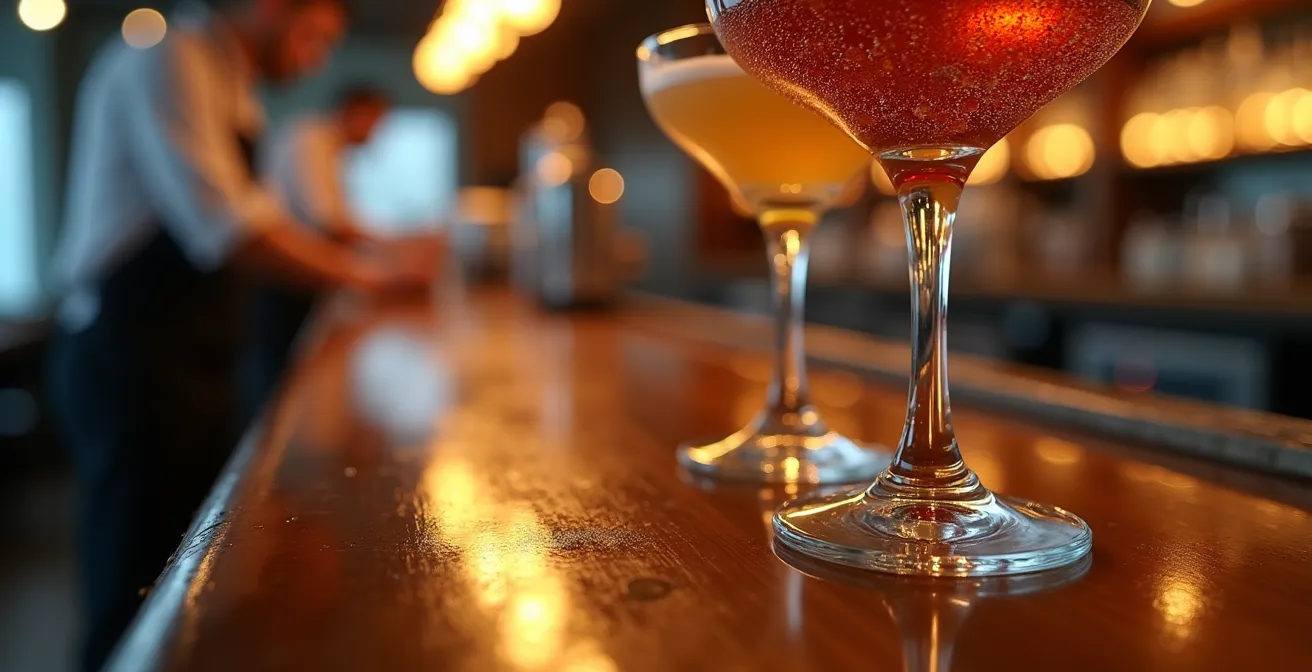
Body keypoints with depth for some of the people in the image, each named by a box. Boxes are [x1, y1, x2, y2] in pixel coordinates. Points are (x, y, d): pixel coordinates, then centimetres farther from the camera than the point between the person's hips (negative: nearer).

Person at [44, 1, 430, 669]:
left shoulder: (224, 85, 15)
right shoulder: (168, 61, -16)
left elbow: (252, 215, 22)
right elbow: (227, 231, -27)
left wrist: (358, 261, 11)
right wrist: (363, 274, -15)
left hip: (189, 362, 10)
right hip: (133, 364, -10)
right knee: (139, 609, 0)